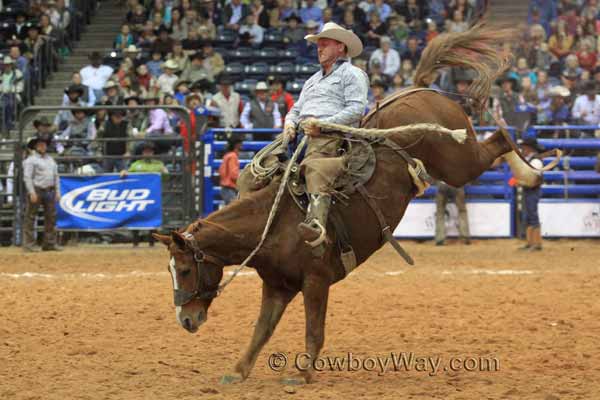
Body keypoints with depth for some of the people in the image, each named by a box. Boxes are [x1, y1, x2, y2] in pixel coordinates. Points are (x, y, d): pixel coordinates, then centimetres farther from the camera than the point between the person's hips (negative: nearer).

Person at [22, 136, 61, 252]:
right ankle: (28, 245, -4)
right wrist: (32, 193, -18)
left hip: (50, 191, 7)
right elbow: (27, 177, -11)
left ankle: (49, 244, 12)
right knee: (30, 218, -4)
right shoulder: (31, 160, -5)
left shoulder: (50, 159, 17)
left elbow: (56, 176, 19)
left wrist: (57, 191, 11)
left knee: (51, 217, 6)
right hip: (37, 190, -7)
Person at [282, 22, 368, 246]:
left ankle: (316, 222, -57)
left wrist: (323, 125, -16)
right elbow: (297, 108, 36)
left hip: (331, 136, -10)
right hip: (302, 136, 10)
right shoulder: (313, 80, 36)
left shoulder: (352, 74, 8)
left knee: (314, 166, -40)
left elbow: (356, 109, -6)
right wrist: (290, 123, 10)